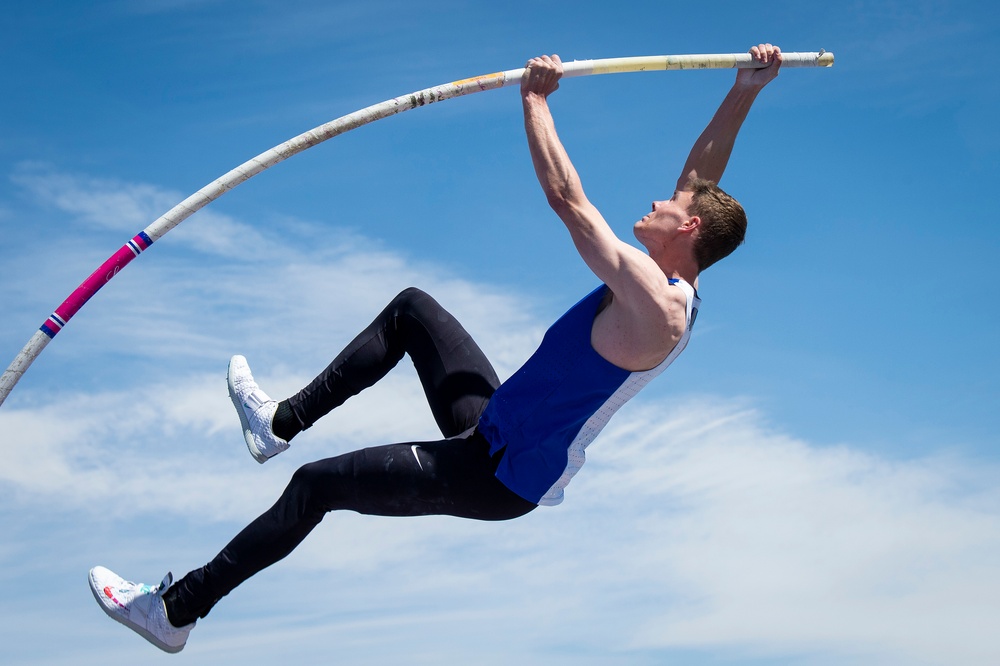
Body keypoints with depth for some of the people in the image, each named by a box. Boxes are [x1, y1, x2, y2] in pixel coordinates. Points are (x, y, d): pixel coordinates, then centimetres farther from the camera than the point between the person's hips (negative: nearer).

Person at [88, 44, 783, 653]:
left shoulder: (655, 302, -24)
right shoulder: (676, 285, 4)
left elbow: (566, 197, -26)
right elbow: (702, 177, 14)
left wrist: (536, 99, -15)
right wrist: (746, 90, 6)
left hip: (499, 477, -10)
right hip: (494, 427, 10)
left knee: (317, 484, -7)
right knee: (411, 308, 17)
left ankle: (176, 609, 7)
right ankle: (283, 422, 22)